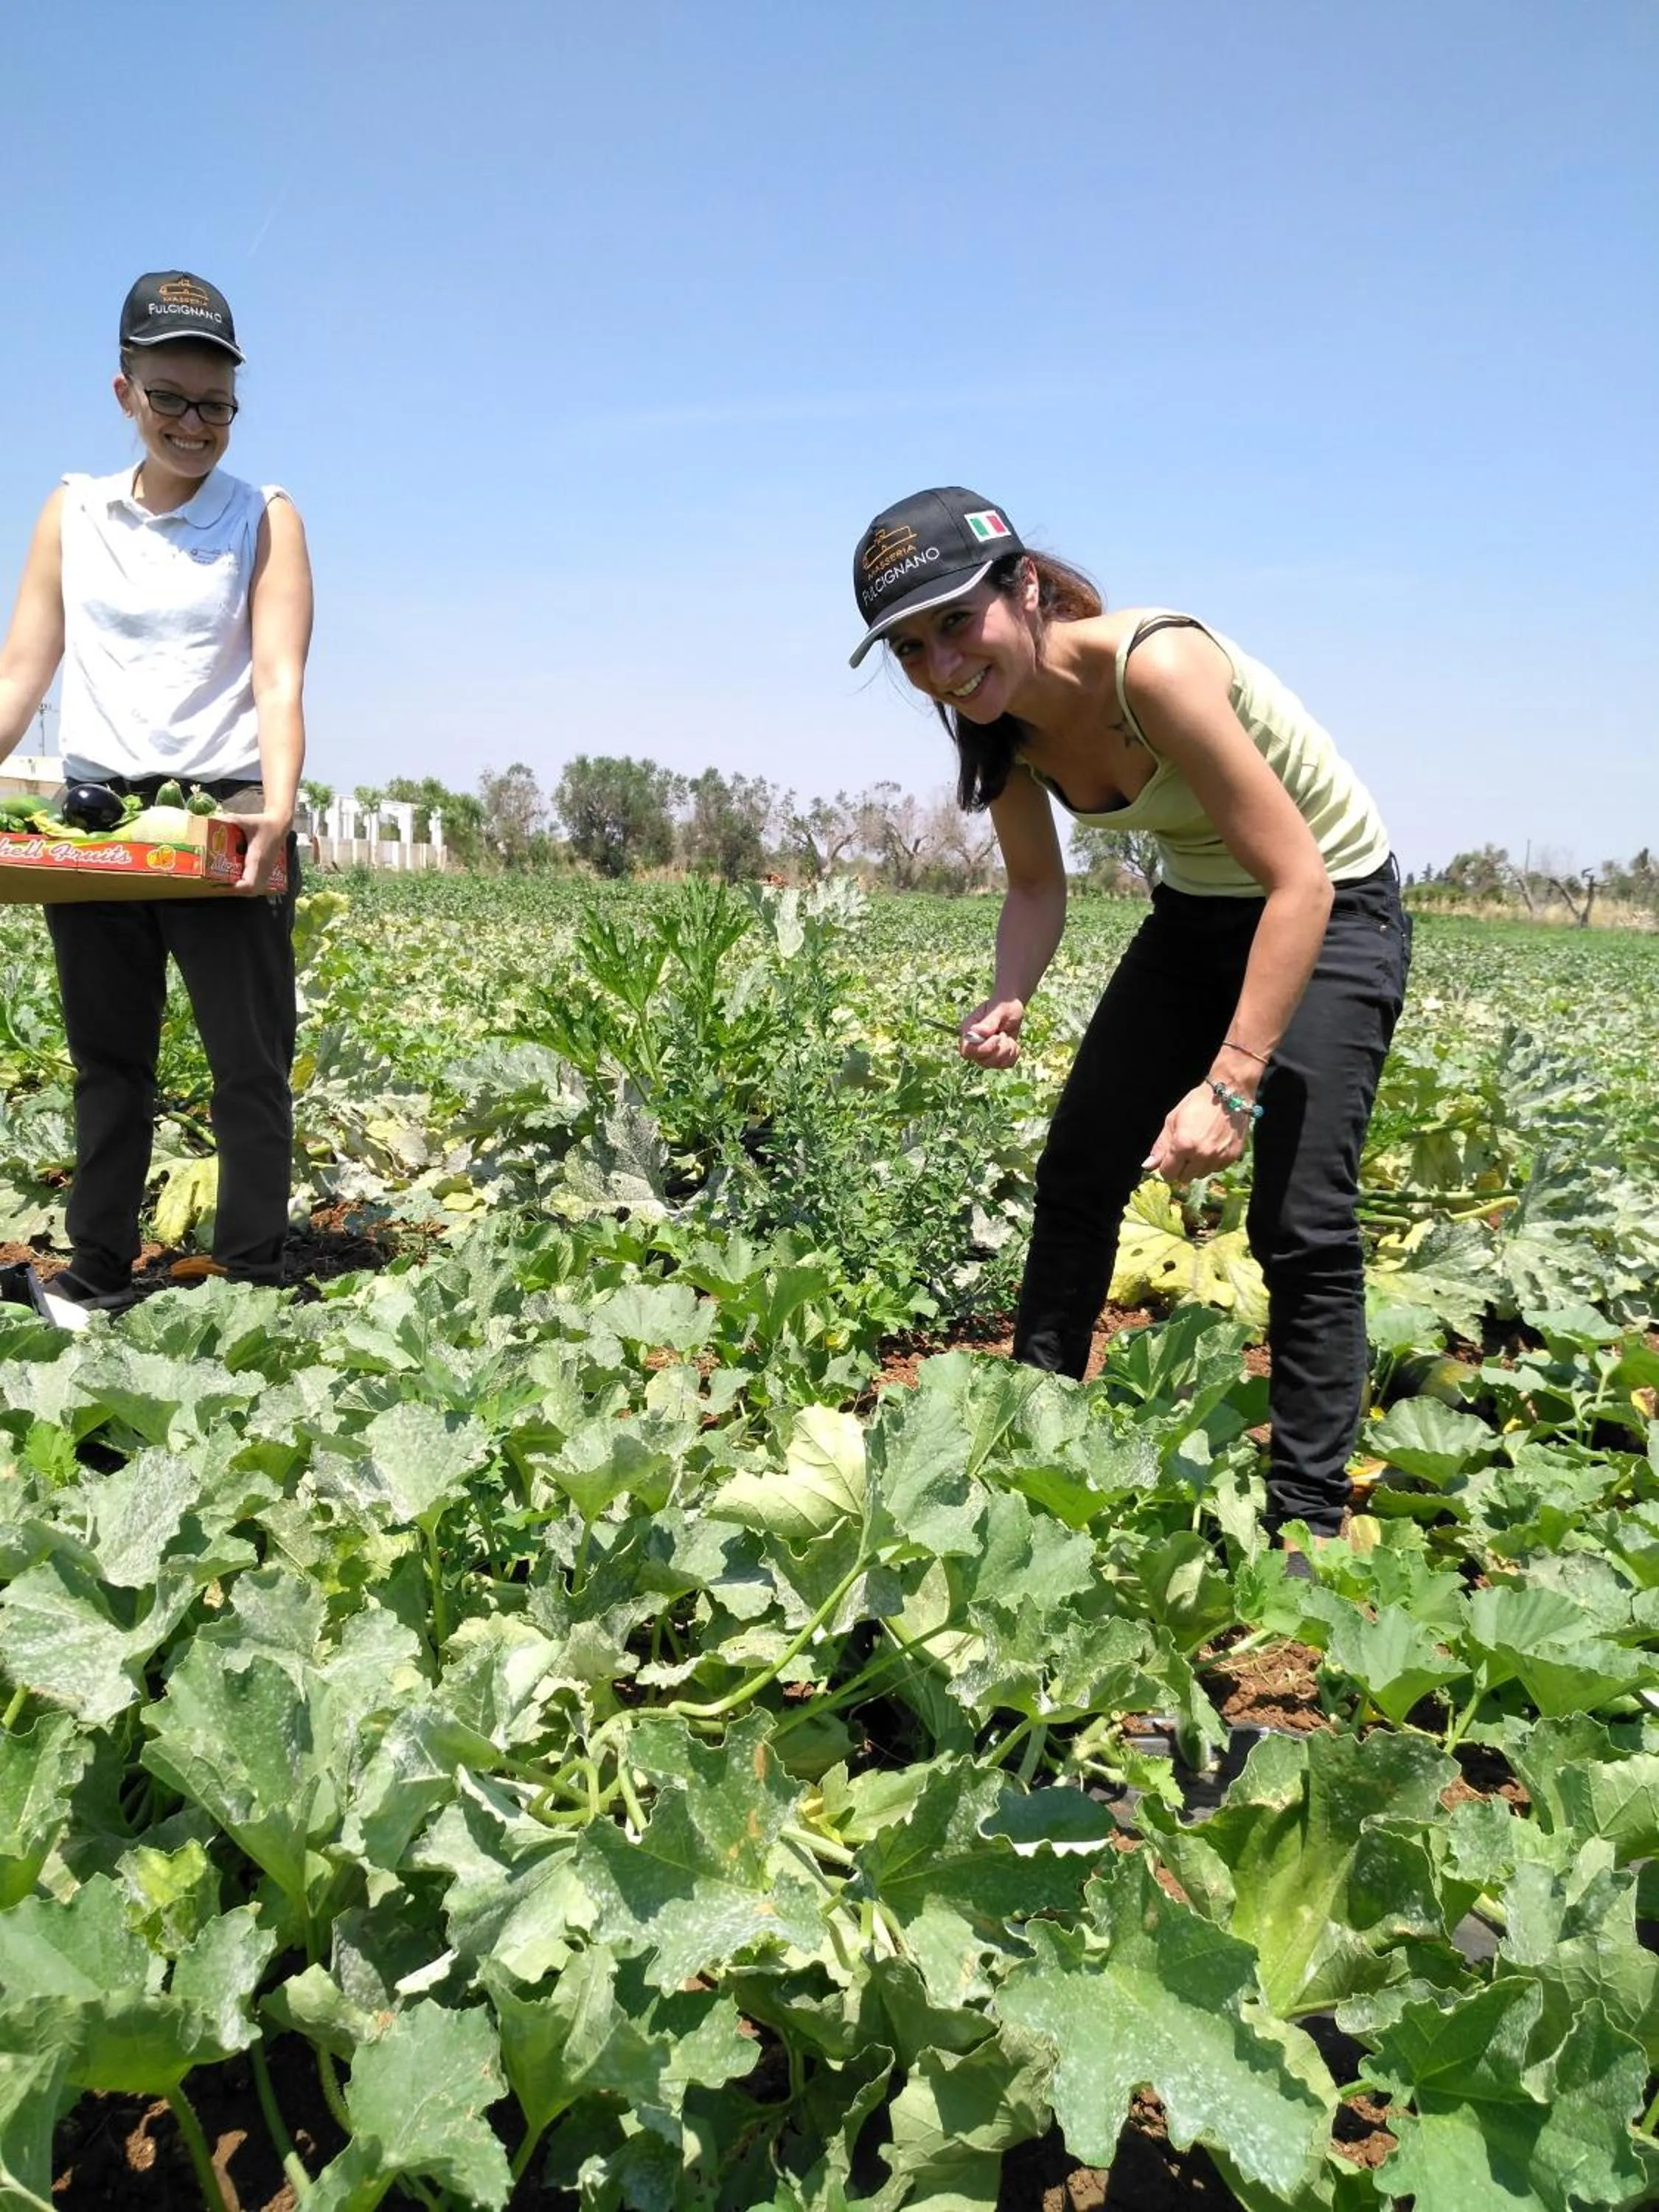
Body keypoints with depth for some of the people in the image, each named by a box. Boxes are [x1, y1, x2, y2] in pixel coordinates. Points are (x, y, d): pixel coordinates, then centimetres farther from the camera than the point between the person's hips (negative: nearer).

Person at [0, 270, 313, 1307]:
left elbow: (280, 679, -11)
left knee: (251, 1065, -1)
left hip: (224, 817, -3)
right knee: (108, 1064, 9)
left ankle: (253, 1279, 8)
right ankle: (98, 1278, 18)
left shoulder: (264, 518, 1)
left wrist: (279, 808, -27)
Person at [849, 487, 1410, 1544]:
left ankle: (1308, 1524, 3)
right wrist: (1009, 1000, -19)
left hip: (1331, 910, -7)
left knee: (1303, 1225, -11)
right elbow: (1037, 888, 1)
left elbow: (1300, 882, -31)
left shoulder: (1153, 666, -33)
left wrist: (1232, 1083, -35)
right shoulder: (999, 716, -12)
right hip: (1197, 911, 7)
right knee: (1077, 1172, 7)